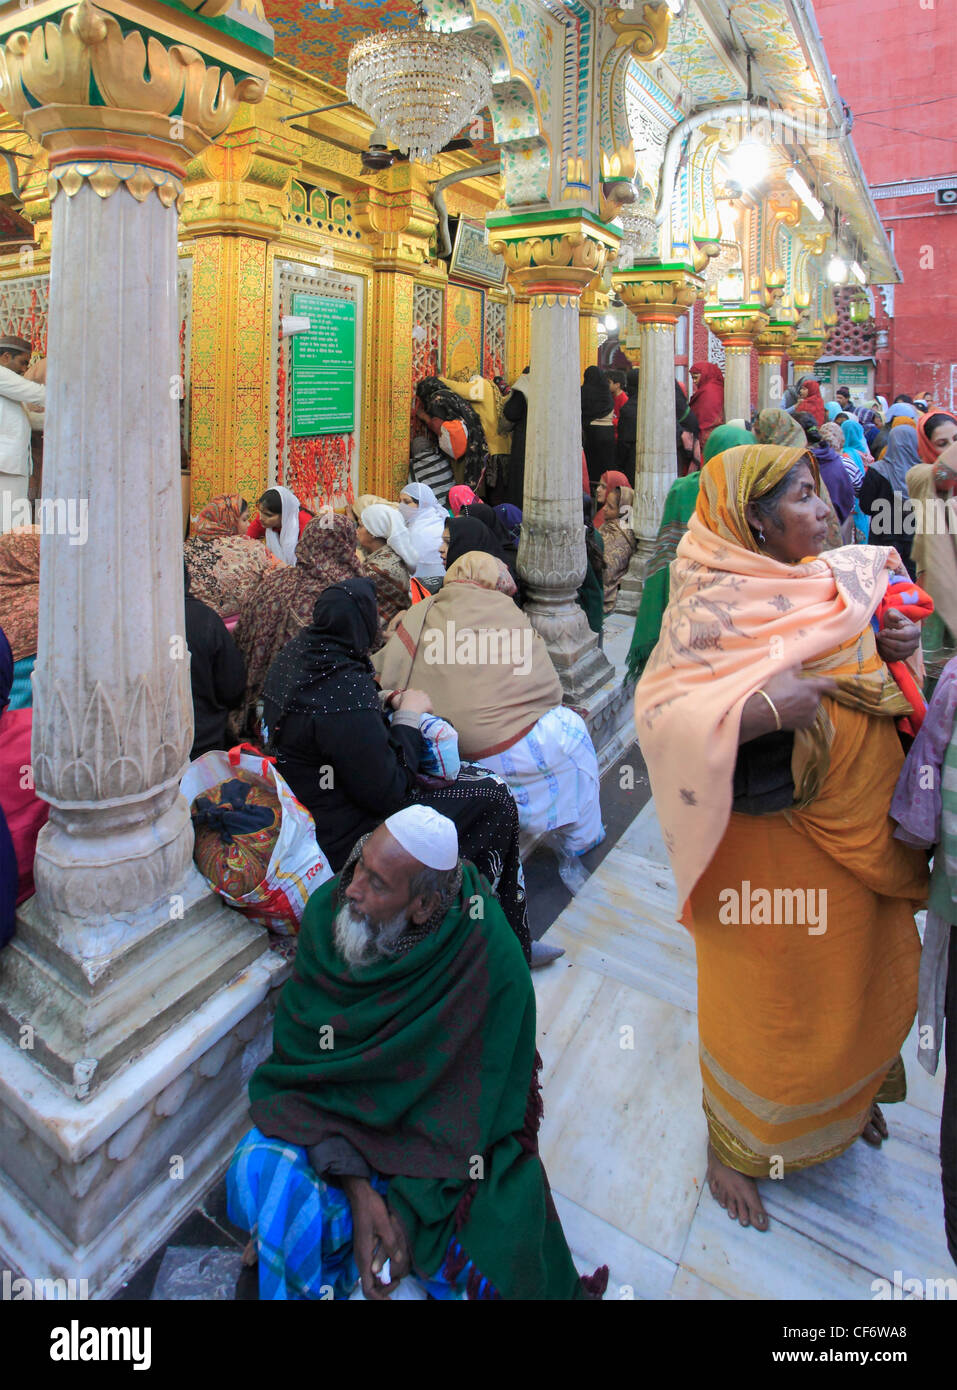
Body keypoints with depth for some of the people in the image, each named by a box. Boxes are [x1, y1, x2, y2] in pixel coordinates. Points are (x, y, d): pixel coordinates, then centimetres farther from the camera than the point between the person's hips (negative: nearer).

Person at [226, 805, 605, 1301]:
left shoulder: (491, 963, -26)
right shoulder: (326, 910, -17)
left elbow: (472, 1107, -16)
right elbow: (301, 1057, -14)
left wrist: (407, 1212, -20)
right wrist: (353, 1185, -22)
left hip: (437, 1127, -1)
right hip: (335, 1108, 2)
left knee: (502, 1244, -22)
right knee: (261, 1170, -24)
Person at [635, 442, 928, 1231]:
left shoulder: (842, 580, 4)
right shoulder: (714, 608, -18)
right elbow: (658, 709, -27)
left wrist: (901, 646, -6)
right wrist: (763, 708, -36)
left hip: (862, 829, 7)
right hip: (775, 834, -7)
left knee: (866, 973, 24)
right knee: (768, 992, 11)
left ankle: (847, 1094, 55)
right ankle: (736, 1141, 39)